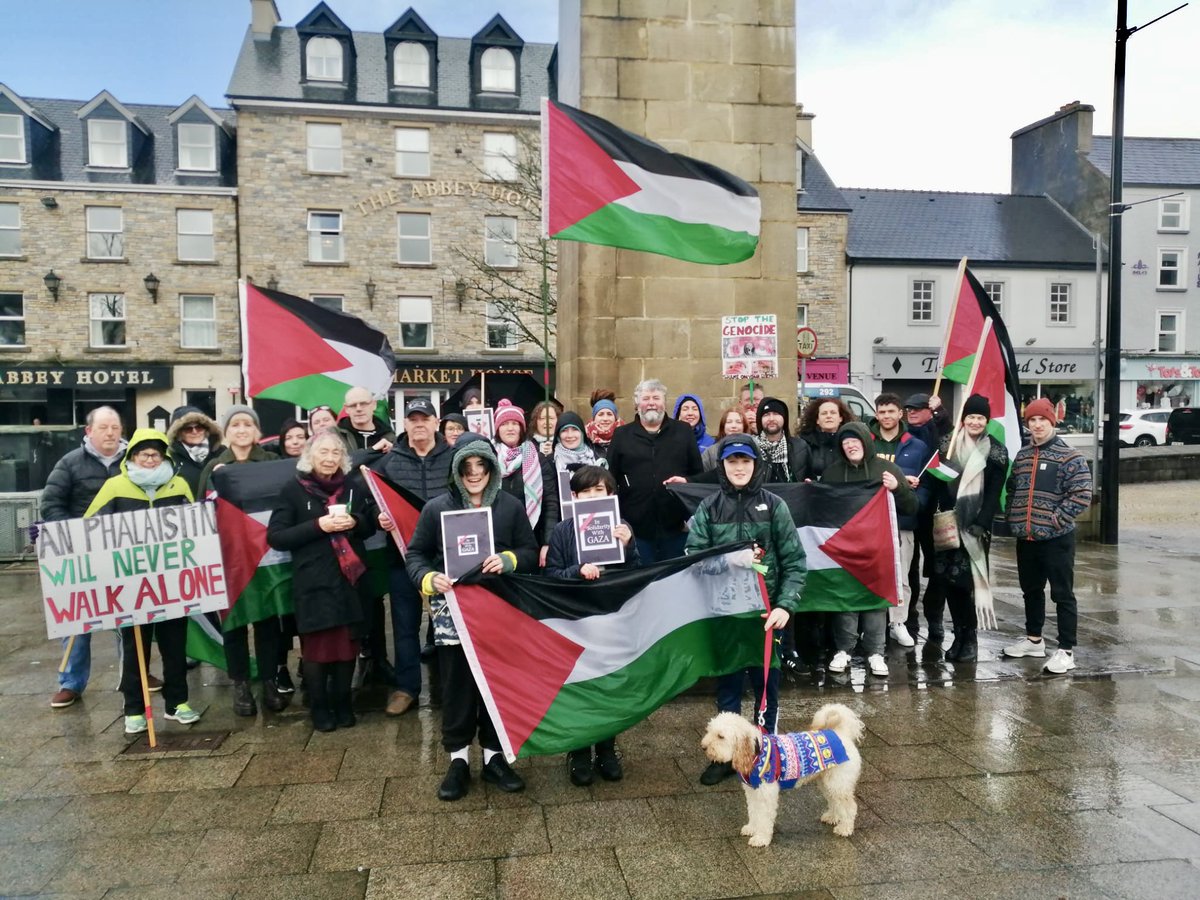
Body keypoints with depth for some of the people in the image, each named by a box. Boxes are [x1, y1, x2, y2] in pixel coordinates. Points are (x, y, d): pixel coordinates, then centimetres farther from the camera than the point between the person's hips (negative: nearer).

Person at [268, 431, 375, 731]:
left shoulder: (352, 486, 9)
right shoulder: (293, 489, -1)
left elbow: (370, 525, 15)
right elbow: (275, 536, -7)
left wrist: (354, 522, -8)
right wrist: (318, 526, -17)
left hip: (350, 578, 3)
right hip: (312, 582, -3)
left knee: (348, 642, 6)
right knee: (316, 645, 1)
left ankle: (343, 703, 23)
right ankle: (319, 707, 18)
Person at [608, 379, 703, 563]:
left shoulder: (683, 432, 9)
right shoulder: (622, 435, 8)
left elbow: (699, 473, 11)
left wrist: (686, 481, -12)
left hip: (676, 526, 1)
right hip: (636, 527, 0)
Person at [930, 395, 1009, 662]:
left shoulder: (996, 451, 1)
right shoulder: (948, 444, 9)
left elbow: (994, 493, -4)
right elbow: (936, 482, 7)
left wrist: (981, 523, -13)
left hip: (975, 524, -3)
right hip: (948, 523, 3)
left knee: (965, 579, -8)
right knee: (948, 579, 2)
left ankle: (968, 636, 3)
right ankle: (961, 635, 14)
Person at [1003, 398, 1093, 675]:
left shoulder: (1069, 456, -9)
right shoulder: (1021, 456, 11)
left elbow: (1082, 495, -15)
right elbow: (1011, 489, 21)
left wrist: (1055, 521, -16)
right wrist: (1013, 519, 10)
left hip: (1057, 539, -6)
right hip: (1025, 538, 7)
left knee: (1062, 594, 0)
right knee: (1031, 590, 17)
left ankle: (1066, 651, 7)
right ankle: (1034, 639, 32)